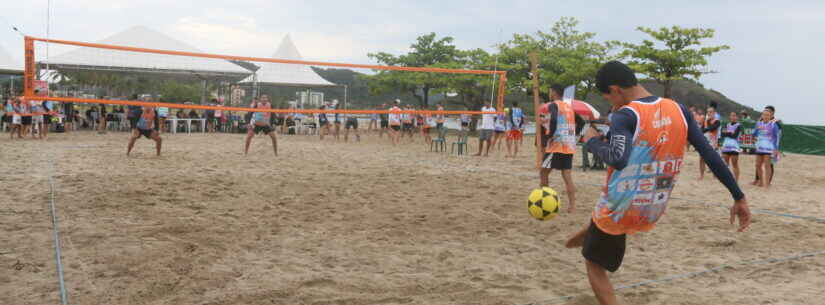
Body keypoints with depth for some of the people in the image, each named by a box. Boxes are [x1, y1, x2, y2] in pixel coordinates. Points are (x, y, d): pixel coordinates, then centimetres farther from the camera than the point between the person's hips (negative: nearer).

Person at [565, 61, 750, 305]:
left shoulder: (624, 115, -18)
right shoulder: (679, 110, 1)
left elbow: (618, 160, -34)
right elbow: (710, 154, 0)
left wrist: (593, 142, -15)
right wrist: (739, 198, 4)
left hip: (619, 210, -6)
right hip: (652, 214, 6)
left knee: (594, 264, 16)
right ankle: (588, 234, 57)